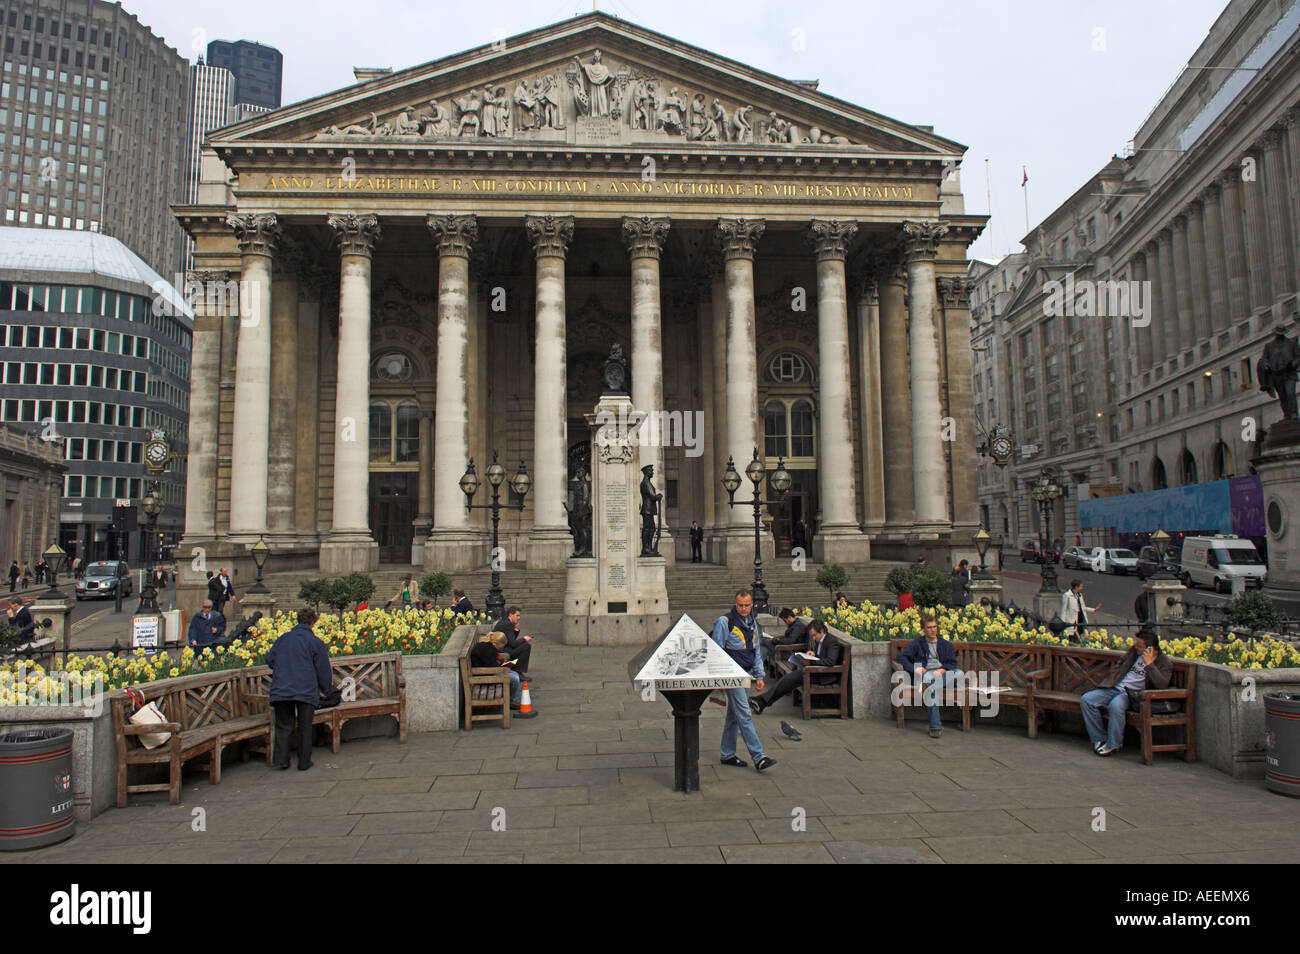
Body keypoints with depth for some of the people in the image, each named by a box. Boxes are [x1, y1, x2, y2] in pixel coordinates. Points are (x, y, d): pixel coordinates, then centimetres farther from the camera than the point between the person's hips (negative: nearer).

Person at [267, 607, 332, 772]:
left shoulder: (282, 639, 9)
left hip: (281, 689, 3)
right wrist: (325, 689, 17)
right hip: (306, 690, -3)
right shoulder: (315, 642, -1)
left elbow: (269, 659, 18)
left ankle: (281, 760, 6)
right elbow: (323, 669, 2)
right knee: (305, 727, 8)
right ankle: (304, 762, 12)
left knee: (283, 726, 13)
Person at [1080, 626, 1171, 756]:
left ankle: (1113, 744, -18)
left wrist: (1149, 664, -18)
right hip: (1115, 687, 6)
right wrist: (1108, 683, 14)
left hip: (1133, 694, -6)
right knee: (1086, 699, -16)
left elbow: (1162, 685, -17)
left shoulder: (1164, 662, -1)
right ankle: (1099, 739, -6)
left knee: (1115, 705, -38)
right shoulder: (1134, 650, 15)